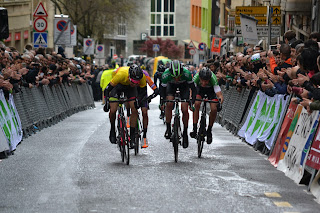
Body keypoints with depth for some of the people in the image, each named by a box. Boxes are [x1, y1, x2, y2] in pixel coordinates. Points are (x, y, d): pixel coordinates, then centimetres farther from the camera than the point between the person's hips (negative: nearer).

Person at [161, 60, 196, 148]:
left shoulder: (186, 73, -39)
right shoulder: (166, 74, -37)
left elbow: (193, 88, -26)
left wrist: (192, 101, -33)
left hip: (184, 85, 0)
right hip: (171, 85, 1)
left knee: (185, 110, -11)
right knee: (169, 104, -24)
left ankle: (185, 132, 7)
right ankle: (168, 129, -10)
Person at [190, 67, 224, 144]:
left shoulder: (213, 79, -40)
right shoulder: (196, 78, -36)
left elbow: (220, 95, -43)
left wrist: (220, 102, -64)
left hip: (211, 90, -1)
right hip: (200, 89, 1)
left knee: (214, 109, -19)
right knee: (196, 104, -25)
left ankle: (209, 130, 2)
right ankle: (194, 129, -17)